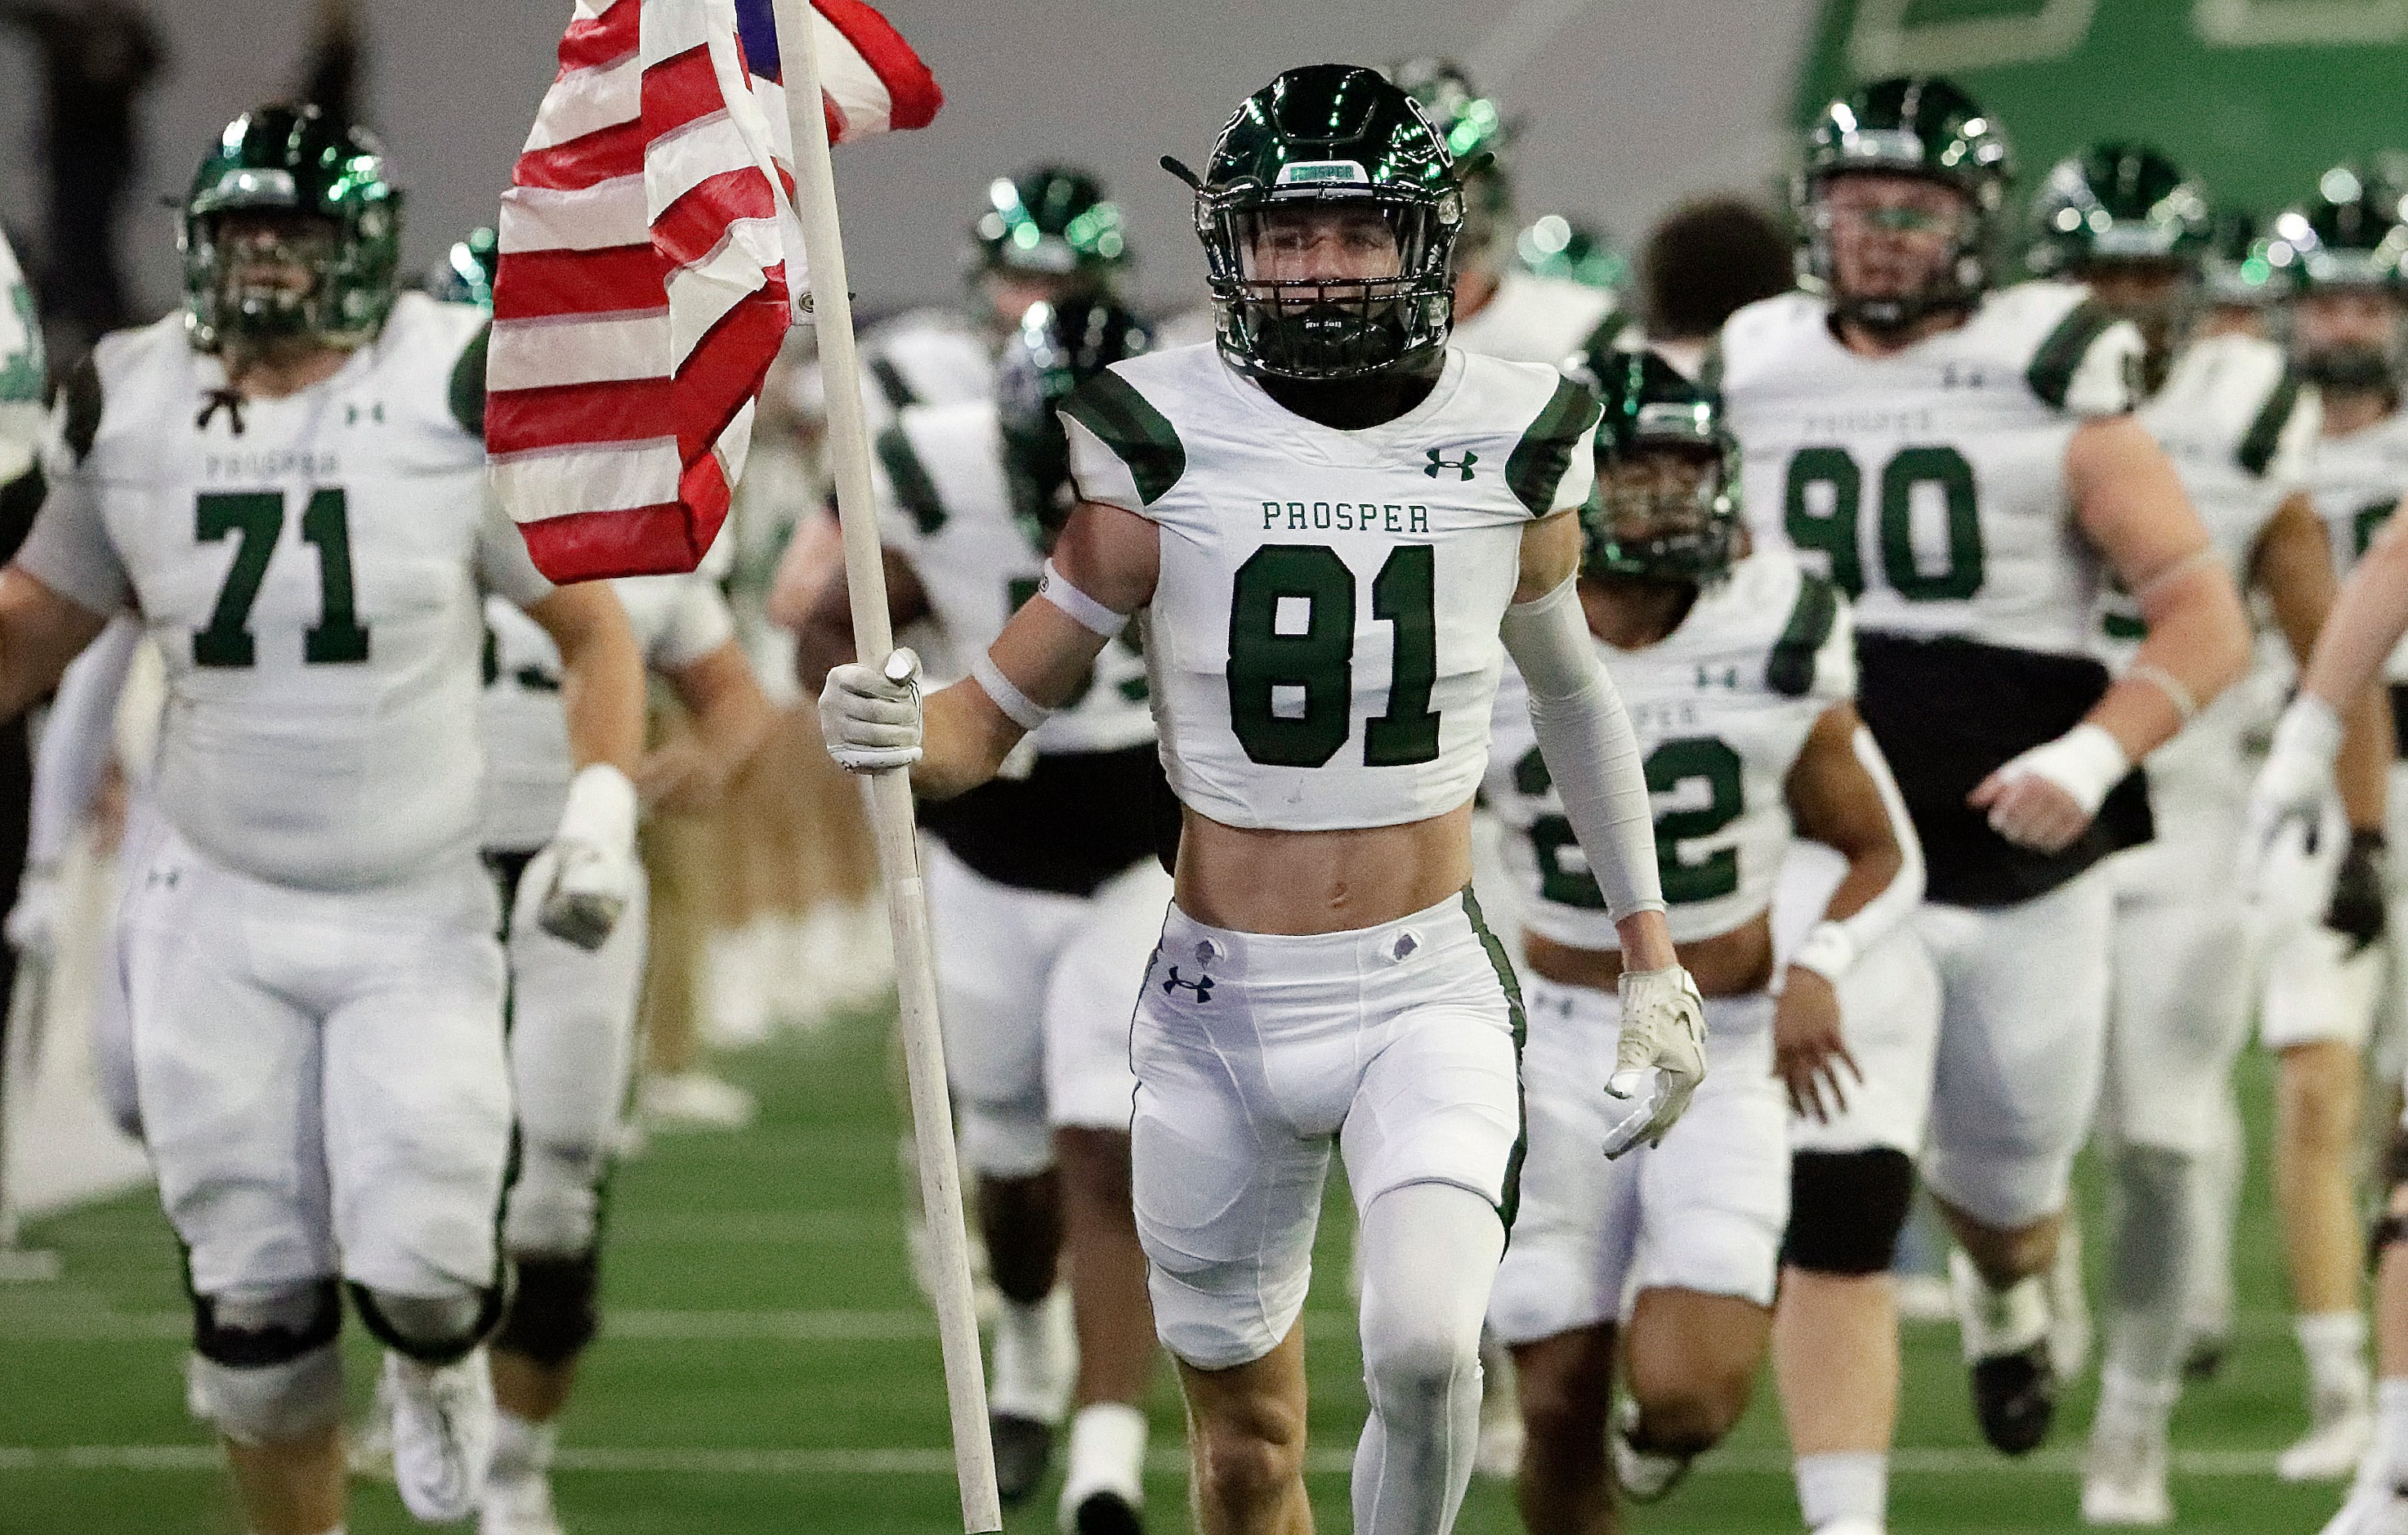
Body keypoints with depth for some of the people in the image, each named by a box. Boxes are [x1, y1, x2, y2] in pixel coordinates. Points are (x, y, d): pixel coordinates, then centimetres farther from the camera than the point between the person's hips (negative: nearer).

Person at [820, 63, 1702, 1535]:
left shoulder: (1513, 448, -1)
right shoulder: (1162, 449, -7)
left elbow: (1575, 695, 17)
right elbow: (998, 714, -3)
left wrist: (1652, 956, 21)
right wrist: (903, 734, -26)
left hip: (1428, 990, -1)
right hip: (1221, 1008, 1)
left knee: (1424, 1346, -25)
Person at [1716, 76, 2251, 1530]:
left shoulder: (2054, 388, -7)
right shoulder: (1757, 380, 1)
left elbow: (2208, 622, -9)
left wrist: (2091, 756, -23)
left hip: (2025, 877, 0)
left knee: (2005, 1189, 20)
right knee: (1834, 1199, -16)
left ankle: (2009, 1296, 57)